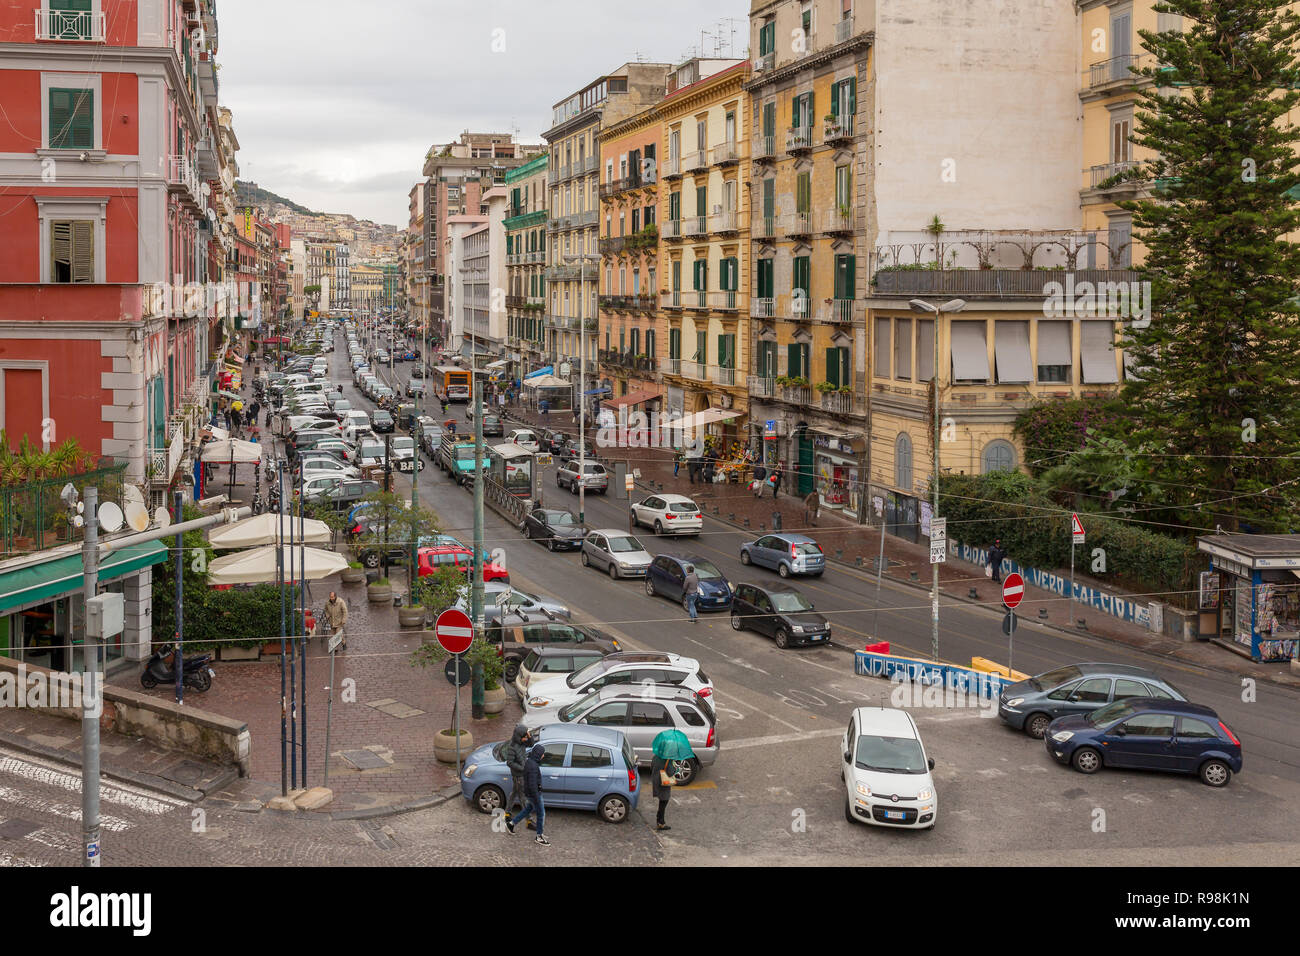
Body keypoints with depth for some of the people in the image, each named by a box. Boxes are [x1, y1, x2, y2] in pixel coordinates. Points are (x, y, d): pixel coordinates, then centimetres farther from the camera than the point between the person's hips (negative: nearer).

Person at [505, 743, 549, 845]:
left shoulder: (529, 761, 1)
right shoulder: (533, 766, -30)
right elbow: (532, 784, -30)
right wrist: (537, 799, -24)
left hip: (529, 792, 9)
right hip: (533, 794, -9)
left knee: (529, 809, 27)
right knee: (541, 813, 7)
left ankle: (511, 823, 35)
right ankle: (539, 837, 21)